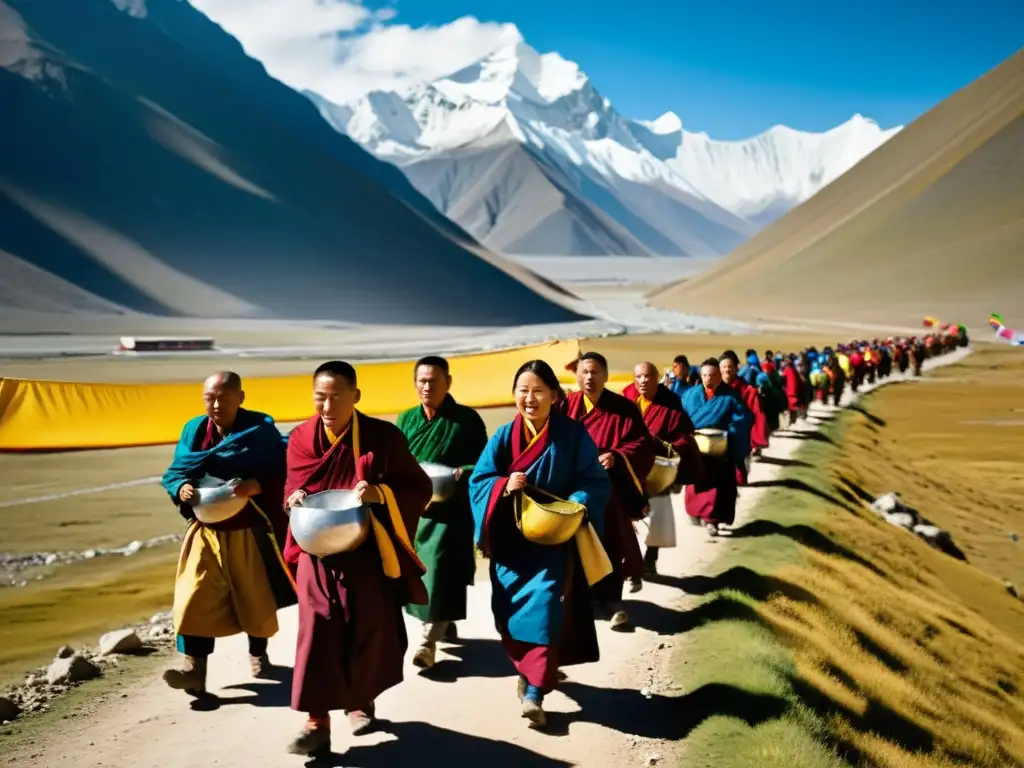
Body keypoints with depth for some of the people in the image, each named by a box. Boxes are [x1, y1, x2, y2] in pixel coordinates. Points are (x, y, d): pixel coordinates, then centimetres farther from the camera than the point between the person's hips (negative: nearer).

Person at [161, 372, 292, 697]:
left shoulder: (261, 429, -10)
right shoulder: (193, 429, 1)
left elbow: (284, 473, -13)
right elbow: (173, 473, 4)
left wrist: (258, 486, -31)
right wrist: (181, 488, -19)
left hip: (250, 530, -2)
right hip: (206, 530, 2)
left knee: (255, 596, 12)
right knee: (195, 599, -9)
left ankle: (258, 654, 36)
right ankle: (194, 667, -6)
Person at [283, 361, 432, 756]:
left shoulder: (383, 437, -8)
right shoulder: (301, 438, 1)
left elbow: (420, 488, -6)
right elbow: (292, 488, 11)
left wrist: (380, 493, -24)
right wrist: (294, 499, -13)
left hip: (368, 552, -1)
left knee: (369, 630, 9)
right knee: (317, 632, -5)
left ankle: (361, 700, 35)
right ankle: (317, 723, 1)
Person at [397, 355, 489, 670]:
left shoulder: (466, 419, -5)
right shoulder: (406, 419, 8)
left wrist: (463, 474, -23)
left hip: (451, 510, -5)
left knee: (439, 573, -10)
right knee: (415, 571, 12)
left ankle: (429, 641, -4)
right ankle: (444, 623, 32)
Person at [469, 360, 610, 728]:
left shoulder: (573, 435, -6)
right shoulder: (503, 437, 1)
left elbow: (596, 482, -7)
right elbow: (478, 481, -1)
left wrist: (576, 505, -26)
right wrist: (503, 486, -22)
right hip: (511, 540, 3)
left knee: (546, 605, -12)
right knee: (512, 611, 7)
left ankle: (534, 691, -6)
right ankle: (531, 669, 32)